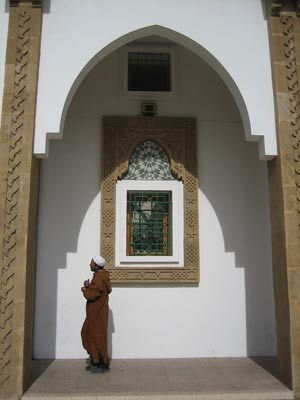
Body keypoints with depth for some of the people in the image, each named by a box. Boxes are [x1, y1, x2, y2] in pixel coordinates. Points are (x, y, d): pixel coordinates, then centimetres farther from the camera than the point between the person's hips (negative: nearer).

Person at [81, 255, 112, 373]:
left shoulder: (99, 279, -22)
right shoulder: (101, 277, 11)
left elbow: (91, 295, -25)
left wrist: (85, 290, -7)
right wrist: (88, 286, -4)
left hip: (97, 314, -10)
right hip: (95, 313, 10)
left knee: (97, 337, 0)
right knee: (87, 334, 17)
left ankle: (102, 364, 11)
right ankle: (95, 361, 25)